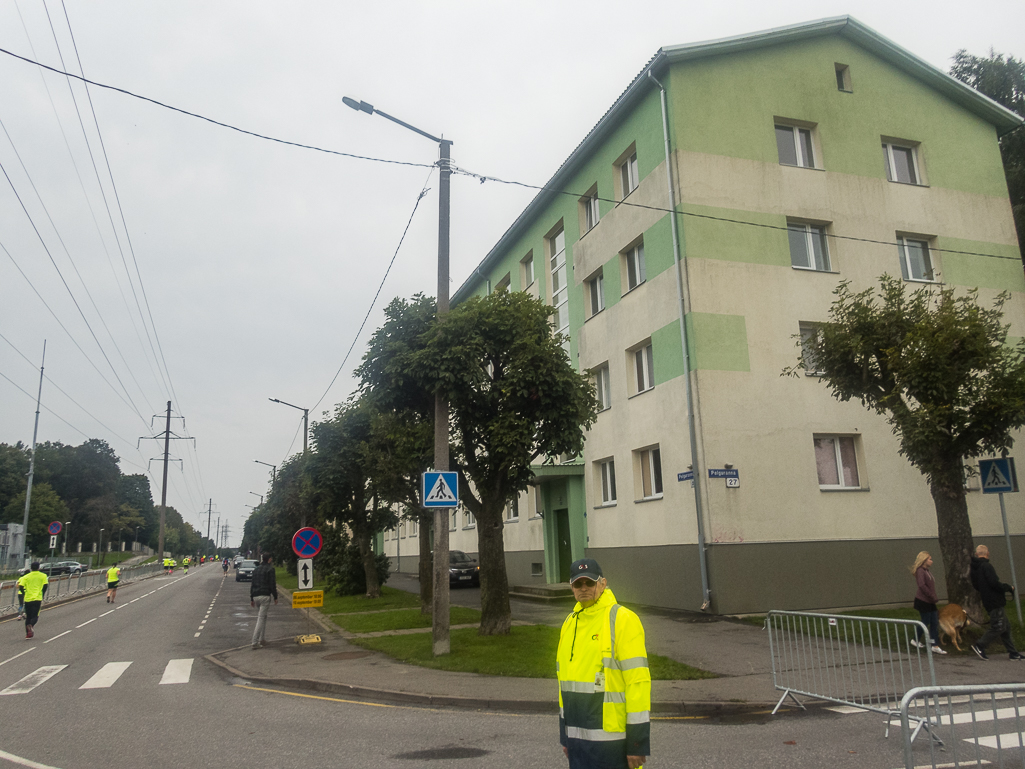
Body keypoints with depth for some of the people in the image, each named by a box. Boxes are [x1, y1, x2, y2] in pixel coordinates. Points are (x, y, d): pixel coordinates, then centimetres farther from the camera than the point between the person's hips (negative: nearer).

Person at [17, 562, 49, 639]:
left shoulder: (26, 577, 6)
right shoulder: (43, 576, 4)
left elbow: (20, 587, -3)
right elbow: (45, 586, -5)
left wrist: (24, 594, 14)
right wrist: (42, 596, 8)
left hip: (28, 599, 2)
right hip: (37, 599, -2)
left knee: (28, 616, 13)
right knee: (35, 616, 1)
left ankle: (27, 633, 10)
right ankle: (31, 626, -29)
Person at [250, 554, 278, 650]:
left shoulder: (256, 569, 16)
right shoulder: (270, 569, -5)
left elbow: (252, 585, 18)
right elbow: (272, 585, -8)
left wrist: (251, 598, 22)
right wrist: (275, 597, 0)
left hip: (255, 596, 7)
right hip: (265, 596, -7)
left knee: (261, 617, 18)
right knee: (261, 618, -6)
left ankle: (261, 639, 18)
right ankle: (255, 642, -11)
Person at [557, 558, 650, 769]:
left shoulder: (622, 619, -11)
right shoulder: (569, 623, 11)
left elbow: (638, 680, -14)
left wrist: (638, 742, -15)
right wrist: (565, 735, 18)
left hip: (612, 737, -6)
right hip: (578, 736, 7)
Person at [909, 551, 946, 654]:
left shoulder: (928, 571, 15)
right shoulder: (920, 571, -13)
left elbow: (930, 586, 18)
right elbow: (922, 585, -24)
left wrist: (933, 598, 11)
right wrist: (933, 596, -23)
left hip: (930, 602, 9)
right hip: (922, 601, -9)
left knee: (934, 623, 5)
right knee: (925, 622, -1)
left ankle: (935, 646, 7)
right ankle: (916, 640, 17)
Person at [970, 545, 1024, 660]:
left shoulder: (974, 568, 11)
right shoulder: (986, 566, -17)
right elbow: (995, 583, -22)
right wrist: (1009, 588, -7)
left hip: (988, 602, 9)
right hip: (995, 603, -9)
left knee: (1005, 626, 14)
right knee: (998, 627, -4)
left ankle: (1013, 652, 18)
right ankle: (979, 646, -1)